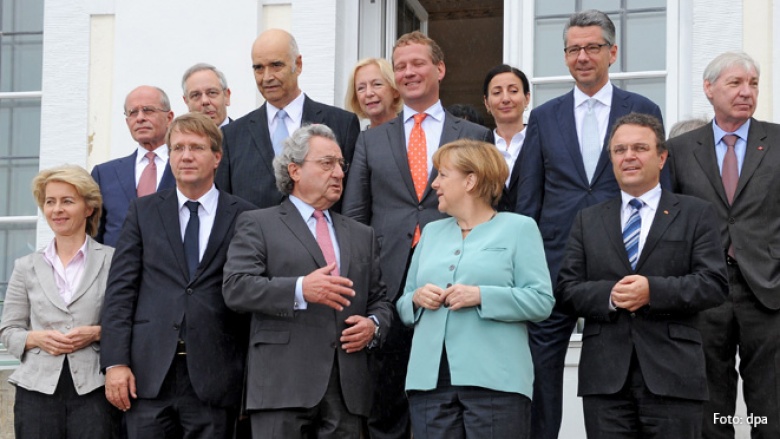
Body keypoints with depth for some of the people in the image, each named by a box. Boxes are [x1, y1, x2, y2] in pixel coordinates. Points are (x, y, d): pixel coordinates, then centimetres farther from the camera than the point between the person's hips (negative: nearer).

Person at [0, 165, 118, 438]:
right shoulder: (27, 267, 14)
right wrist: (37, 338, -6)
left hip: (93, 392, -2)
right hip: (37, 391, 2)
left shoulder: (113, 261, 5)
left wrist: (97, 333, -13)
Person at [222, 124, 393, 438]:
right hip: (283, 385, -5)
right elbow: (235, 288, -6)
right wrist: (300, 289, -19)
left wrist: (374, 325, 1)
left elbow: (379, 299, 24)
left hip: (346, 388, 5)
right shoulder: (258, 225, 7)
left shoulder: (362, 235, 23)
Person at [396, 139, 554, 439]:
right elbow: (403, 305, 21)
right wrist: (417, 298, -1)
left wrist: (481, 296, -15)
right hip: (430, 378, 5)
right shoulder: (431, 232, 21)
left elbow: (542, 300, -5)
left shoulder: (518, 228, 5)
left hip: (494, 380, -4)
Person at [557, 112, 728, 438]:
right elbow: (567, 289, 8)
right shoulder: (587, 221, 16)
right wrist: (608, 295, -12)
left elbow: (714, 284, -2)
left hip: (672, 375, -2)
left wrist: (653, 291, -16)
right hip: (605, 377, 2)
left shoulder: (695, 214, 9)